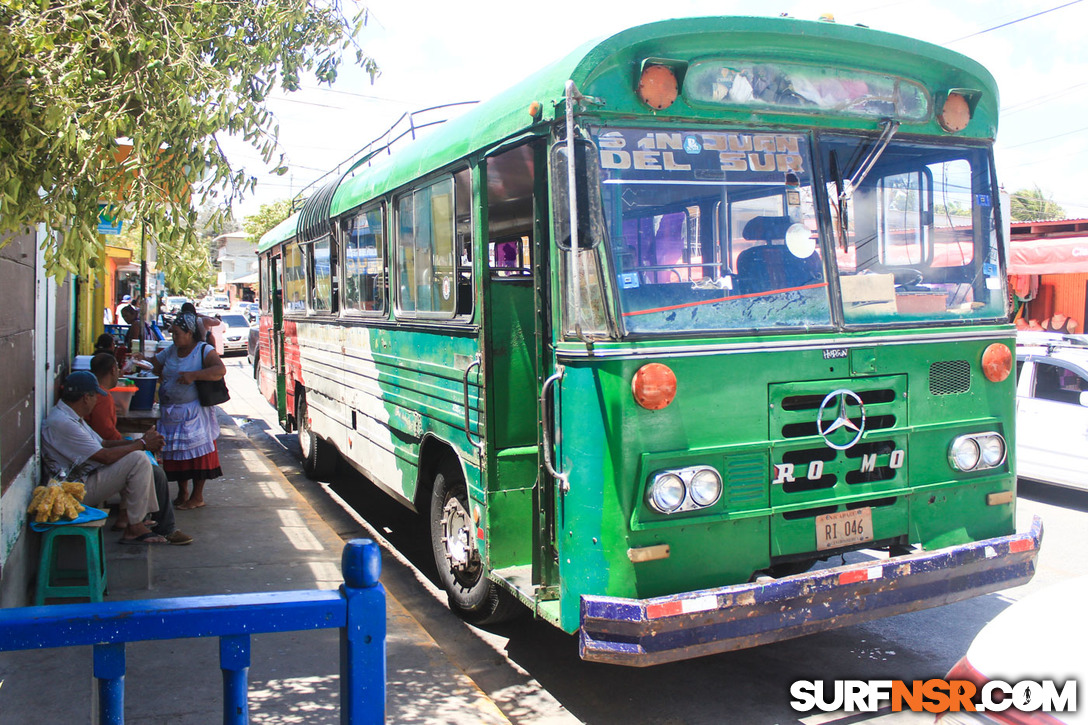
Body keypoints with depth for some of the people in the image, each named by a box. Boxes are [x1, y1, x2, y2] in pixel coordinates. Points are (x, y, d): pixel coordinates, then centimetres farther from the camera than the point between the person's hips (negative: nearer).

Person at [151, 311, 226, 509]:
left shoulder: (204, 350, -8)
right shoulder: (171, 351, 14)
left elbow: (220, 370, -24)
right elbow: (154, 364, 26)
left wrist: (193, 375, -31)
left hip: (194, 413, -6)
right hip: (170, 412, 7)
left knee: (195, 451, -4)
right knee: (176, 451, 9)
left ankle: (197, 497, 7)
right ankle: (182, 493, 24)